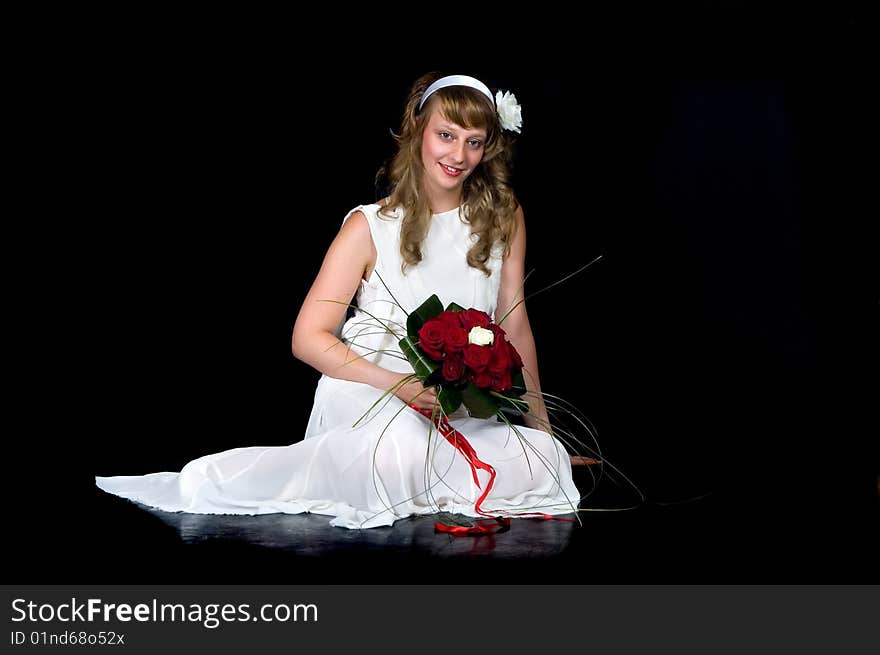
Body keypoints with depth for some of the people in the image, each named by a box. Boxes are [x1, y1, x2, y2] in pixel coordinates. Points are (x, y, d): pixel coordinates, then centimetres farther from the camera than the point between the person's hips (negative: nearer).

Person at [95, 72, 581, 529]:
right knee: (404, 449, -39)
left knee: (549, 460, -26)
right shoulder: (371, 227, -3)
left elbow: (514, 327, 12)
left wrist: (540, 425, 12)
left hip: (460, 414, 4)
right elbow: (309, 338, -6)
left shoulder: (504, 219, 6)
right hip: (368, 405, -4)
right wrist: (400, 385, -19)